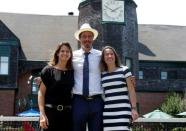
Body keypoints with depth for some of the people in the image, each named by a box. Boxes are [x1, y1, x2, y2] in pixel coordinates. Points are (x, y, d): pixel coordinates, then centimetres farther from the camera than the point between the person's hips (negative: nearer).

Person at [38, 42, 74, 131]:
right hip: (51, 111, -4)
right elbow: (41, 93, -3)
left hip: (67, 113, 4)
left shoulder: (72, 72, 11)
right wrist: (42, 114, -12)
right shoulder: (48, 70, 0)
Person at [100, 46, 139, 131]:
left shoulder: (124, 70, 4)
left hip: (122, 110, -3)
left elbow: (131, 90, 3)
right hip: (107, 111, 3)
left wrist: (134, 108, -4)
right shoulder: (102, 75, 12)